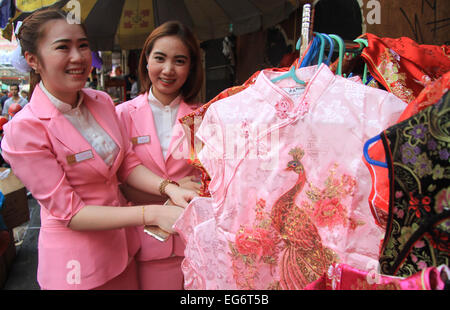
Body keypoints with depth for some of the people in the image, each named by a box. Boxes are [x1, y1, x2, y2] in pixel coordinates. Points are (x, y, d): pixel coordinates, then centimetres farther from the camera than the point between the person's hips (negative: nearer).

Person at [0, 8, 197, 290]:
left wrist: (169, 189, -19)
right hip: (75, 258, -5)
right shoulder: (23, 131, -20)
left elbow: (128, 163, 0)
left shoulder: (102, 102, -2)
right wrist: (152, 214, -28)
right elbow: (69, 212, -20)